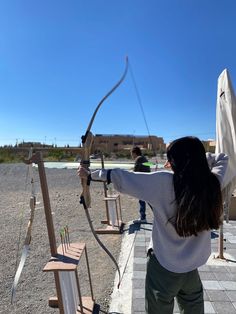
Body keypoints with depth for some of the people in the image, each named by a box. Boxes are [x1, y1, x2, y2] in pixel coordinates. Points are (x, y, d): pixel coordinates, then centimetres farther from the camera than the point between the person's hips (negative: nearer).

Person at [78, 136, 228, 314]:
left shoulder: (163, 182, -25)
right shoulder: (213, 183, -13)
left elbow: (120, 178, -19)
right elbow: (222, 159, 9)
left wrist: (90, 174, -7)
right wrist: (197, 157, 5)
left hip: (164, 267, -4)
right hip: (191, 267, 4)